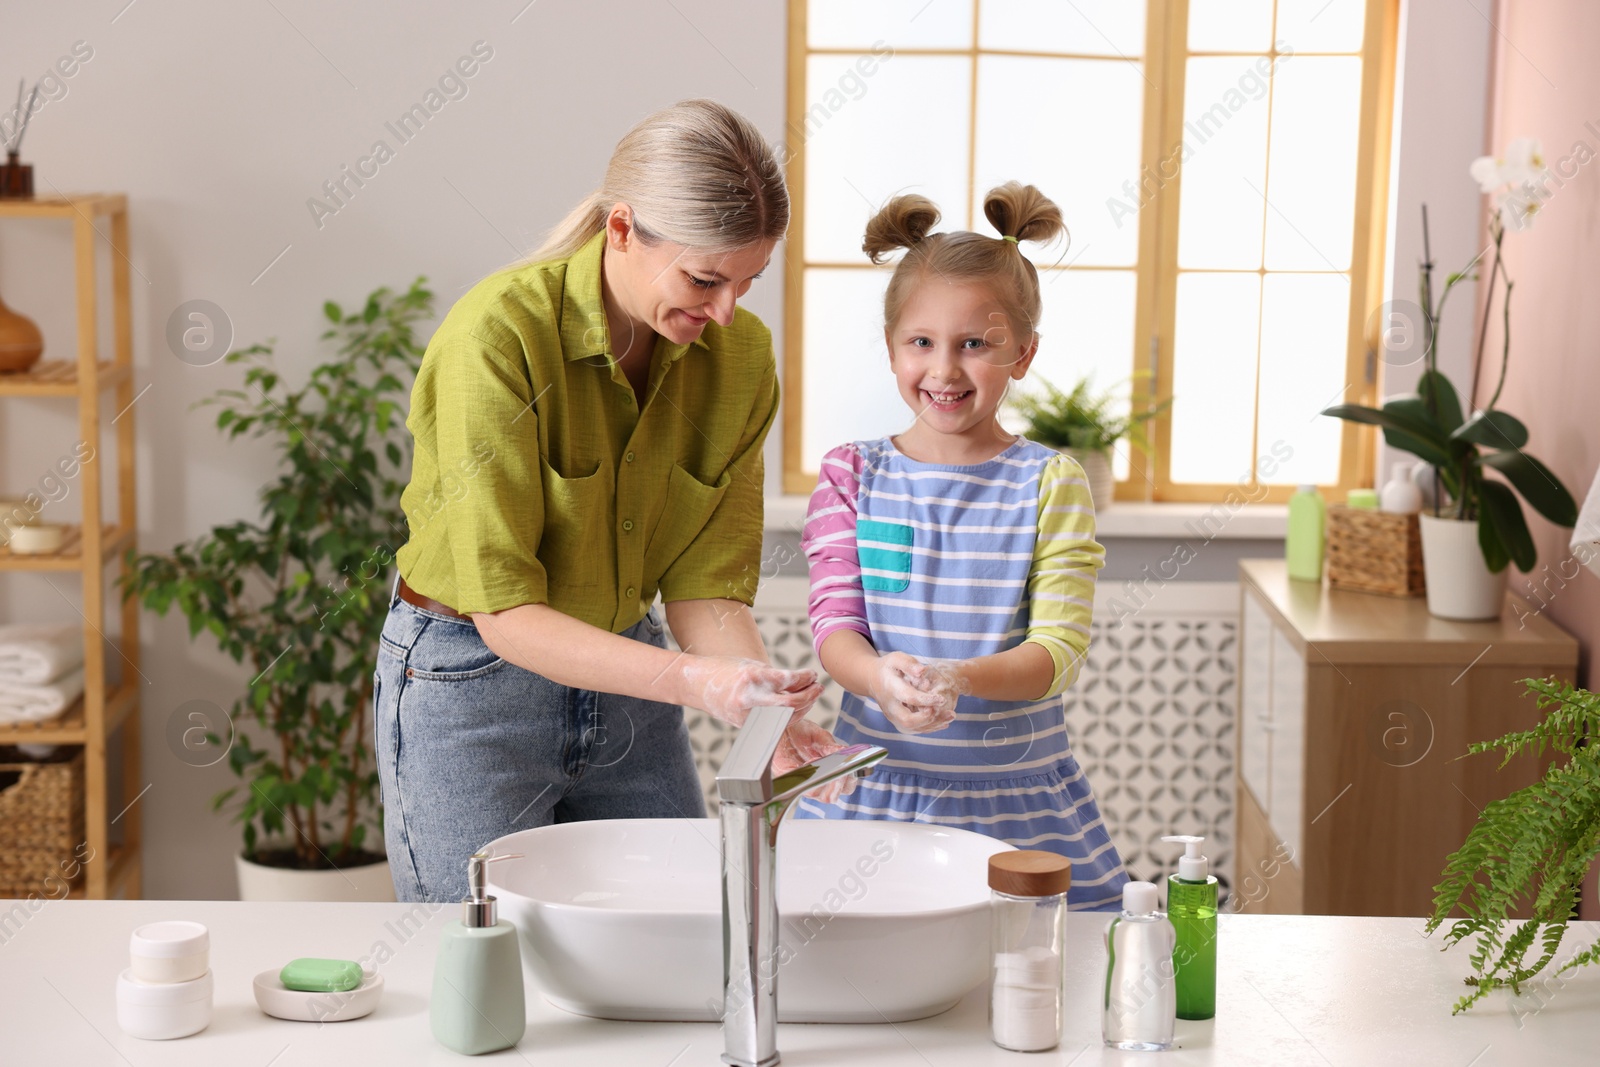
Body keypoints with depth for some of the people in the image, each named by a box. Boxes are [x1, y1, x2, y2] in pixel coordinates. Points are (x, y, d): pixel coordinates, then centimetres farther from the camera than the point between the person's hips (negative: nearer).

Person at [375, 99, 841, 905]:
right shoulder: (500, 333, -24)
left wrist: (763, 709, -25)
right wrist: (689, 680, -37)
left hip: (625, 677, 5)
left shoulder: (740, 354, -8)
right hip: (470, 685, -5)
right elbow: (503, 611, -25)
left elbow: (706, 585, -6)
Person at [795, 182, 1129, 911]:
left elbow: (1060, 647, -8)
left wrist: (959, 678, -28)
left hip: (1017, 803, -1)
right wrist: (884, 677, -26)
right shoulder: (851, 476, 4)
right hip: (876, 787, 1)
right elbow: (834, 623, -2)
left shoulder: (1049, 483, -1)